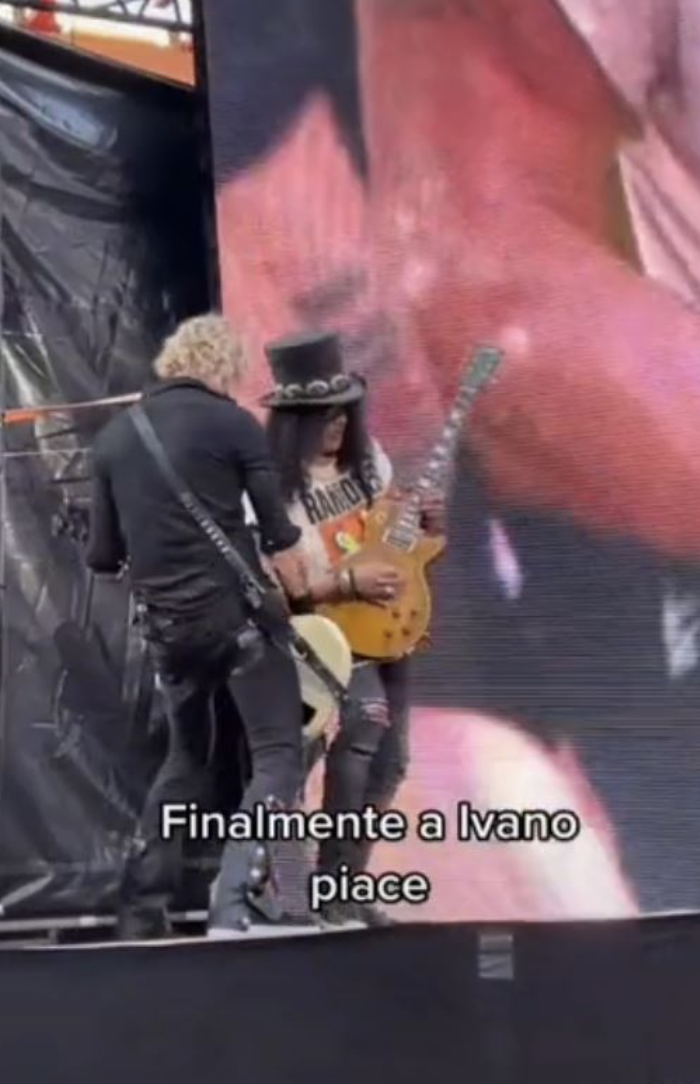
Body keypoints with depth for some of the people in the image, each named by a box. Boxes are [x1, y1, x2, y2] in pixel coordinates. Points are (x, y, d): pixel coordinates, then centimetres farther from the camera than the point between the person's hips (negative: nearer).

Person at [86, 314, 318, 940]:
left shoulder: (116, 435, 10)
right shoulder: (232, 423, -4)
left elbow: (102, 556, 11)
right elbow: (280, 536, -6)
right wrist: (301, 605, 6)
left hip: (166, 622, 6)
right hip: (235, 611, -6)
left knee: (187, 757, 22)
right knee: (279, 753, -1)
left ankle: (142, 911, 20)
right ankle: (240, 901, -17)